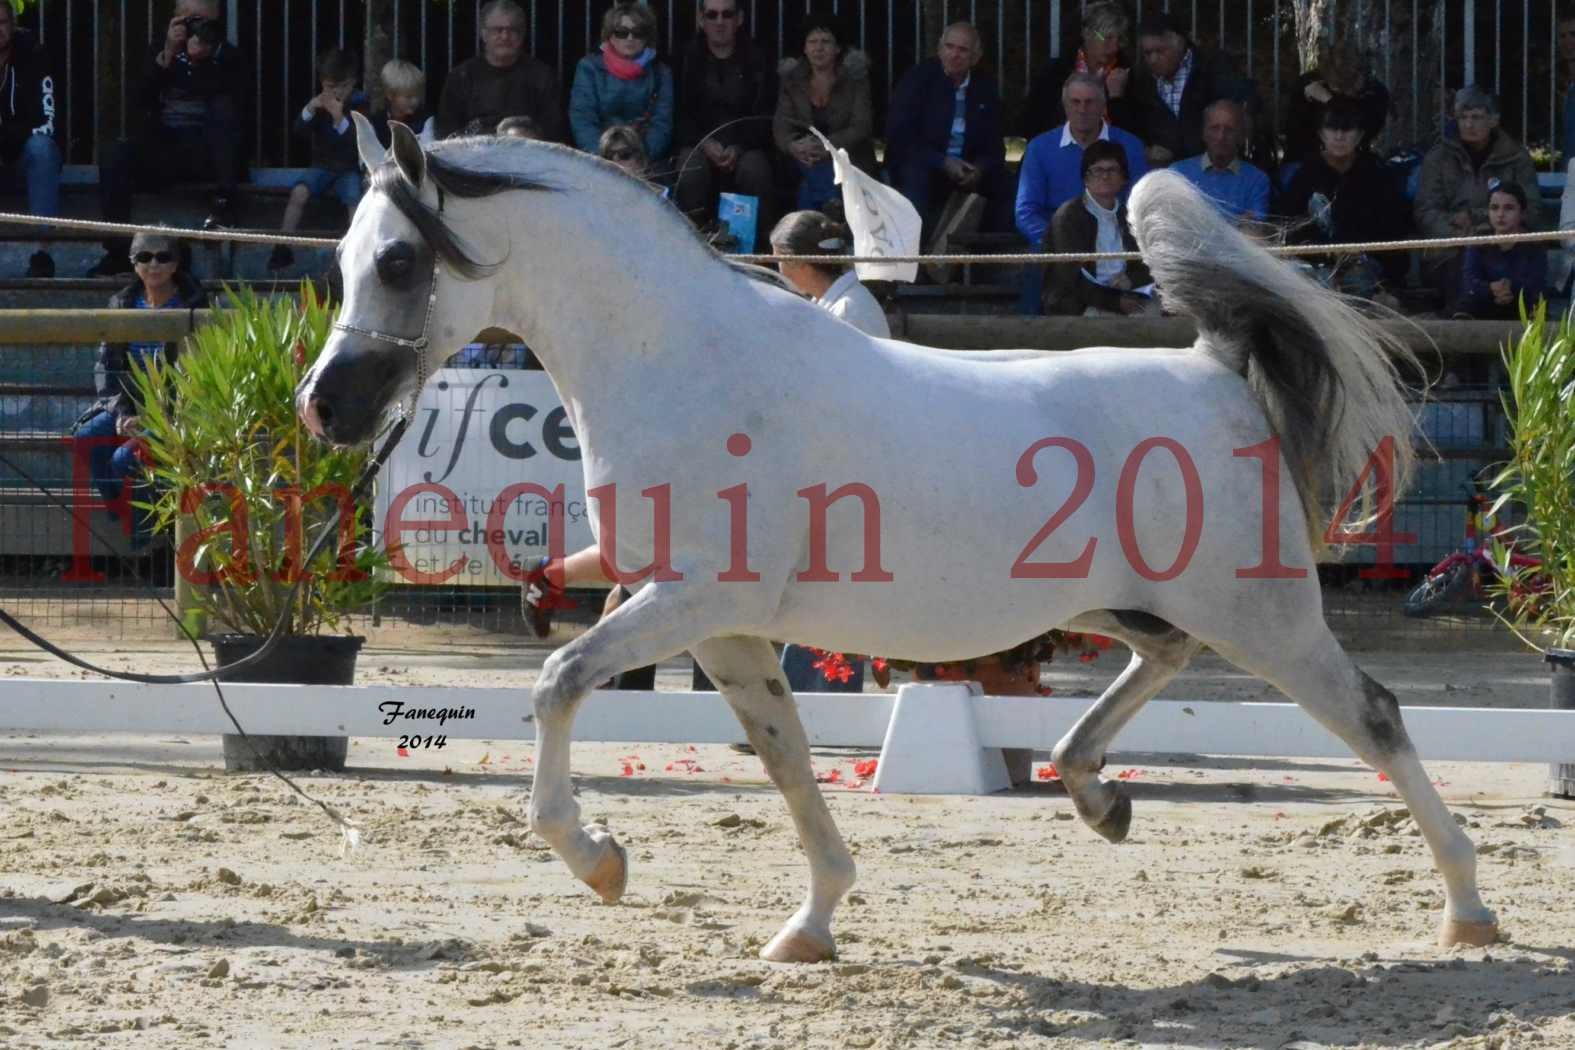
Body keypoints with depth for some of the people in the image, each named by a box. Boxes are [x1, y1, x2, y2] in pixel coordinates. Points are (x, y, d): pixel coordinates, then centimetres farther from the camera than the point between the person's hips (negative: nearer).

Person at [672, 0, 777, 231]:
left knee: (754, 169, -32)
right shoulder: (687, 59, 8)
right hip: (698, 144, 0)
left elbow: (763, 117, 2)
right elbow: (680, 114, 2)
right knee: (691, 170, -32)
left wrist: (738, 149, -15)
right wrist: (705, 143, -16)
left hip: (745, 146, 0)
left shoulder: (758, 61, 8)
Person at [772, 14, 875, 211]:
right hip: (806, 166, 1)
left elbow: (861, 127, -10)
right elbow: (781, 126, -1)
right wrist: (794, 146, -25)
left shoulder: (854, 76, -1)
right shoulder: (791, 78, 7)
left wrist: (825, 147, -27)